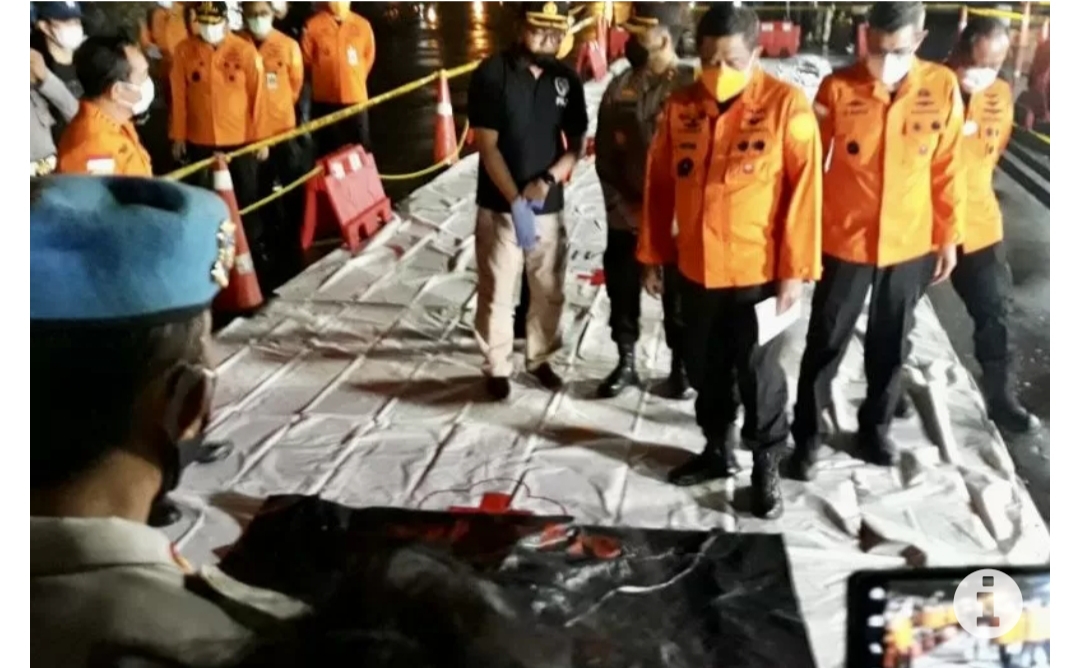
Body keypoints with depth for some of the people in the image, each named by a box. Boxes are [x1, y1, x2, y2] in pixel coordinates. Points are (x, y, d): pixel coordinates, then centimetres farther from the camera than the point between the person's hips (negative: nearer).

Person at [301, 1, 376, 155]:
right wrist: (323, 80, 11)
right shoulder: (313, 25, -5)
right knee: (329, 151, 8)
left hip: (356, 98, 1)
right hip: (325, 99, -1)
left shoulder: (363, 25, 0)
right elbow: (306, 59, 5)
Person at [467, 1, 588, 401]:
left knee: (549, 291, 13)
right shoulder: (491, 74, -9)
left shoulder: (567, 80, 2)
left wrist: (547, 180, -14)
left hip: (549, 207, 4)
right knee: (497, 293, 5)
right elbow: (487, 147, -12)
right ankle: (497, 367, 22)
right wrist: (516, 202, -19)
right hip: (500, 207, -3)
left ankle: (540, 358, 33)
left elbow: (577, 144, 5)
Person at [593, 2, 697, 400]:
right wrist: (621, 205, -1)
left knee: (678, 297, 9)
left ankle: (680, 367, 27)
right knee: (622, 293, 13)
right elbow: (605, 156, 7)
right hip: (624, 216, 4)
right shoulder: (619, 89, 4)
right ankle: (626, 364, 30)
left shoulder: (691, 86, -10)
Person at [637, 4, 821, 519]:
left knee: (759, 375, 9)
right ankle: (716, 450, 38)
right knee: (705, 370, 18)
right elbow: (659, 185, 7)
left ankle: (765, 469, 26)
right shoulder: (680, 107, 1)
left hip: (758, 272, -4)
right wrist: (653, 253, 9)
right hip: (696, 269, 4)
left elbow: (804, 191, -11)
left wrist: (795, 269, -12)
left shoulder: (786, 105, -12)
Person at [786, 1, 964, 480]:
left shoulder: (943, 88, -7)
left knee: (891, 346, 17)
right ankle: (806, 438, 24)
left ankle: (875, 428, 37)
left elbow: (947, 169, 0)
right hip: (844, 242, -2)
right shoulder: (838, 88, -12)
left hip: (910, 245, 2)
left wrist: (948, 237, 4)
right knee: (825, 344, 8)